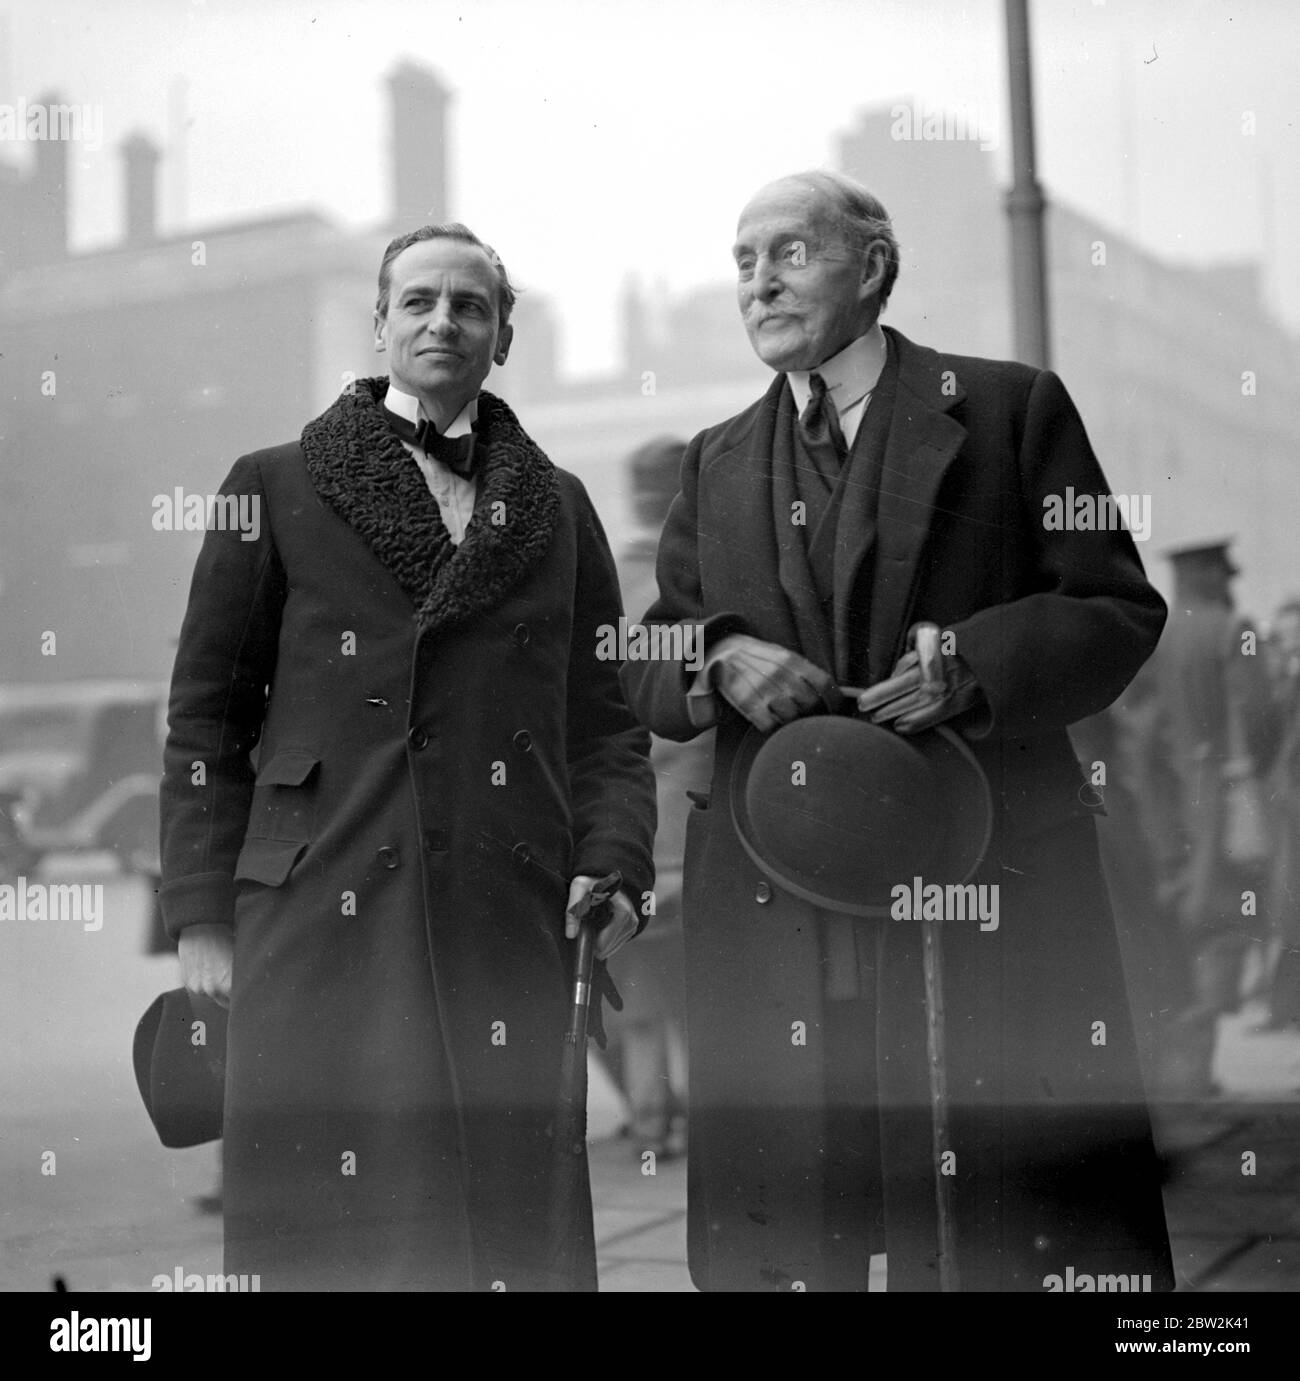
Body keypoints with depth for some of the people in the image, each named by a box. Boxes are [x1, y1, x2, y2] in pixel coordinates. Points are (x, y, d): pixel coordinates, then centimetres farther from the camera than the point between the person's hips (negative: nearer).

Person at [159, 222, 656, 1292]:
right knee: (332, 1238, -2)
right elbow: (206, 715, 7)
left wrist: (614, 868, -1)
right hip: (322, 916, -2)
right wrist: (203, 916, 0)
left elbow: (605, 720, 15)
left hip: (515, 926, 2)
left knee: (516, 1228, 3)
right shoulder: (275, 488, 10)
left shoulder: (560, 508, 18)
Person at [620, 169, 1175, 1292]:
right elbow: (644, 671, 16)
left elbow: (1121, 607, 4)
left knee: (1031, 1225, -1)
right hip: (775, 906, 3)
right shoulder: (718, 463, 18)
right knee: (780, 1232, 3)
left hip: (992, 893, -3)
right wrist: (721, 664, -8)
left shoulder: (1011, 406, 7)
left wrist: (978, 661, -14)